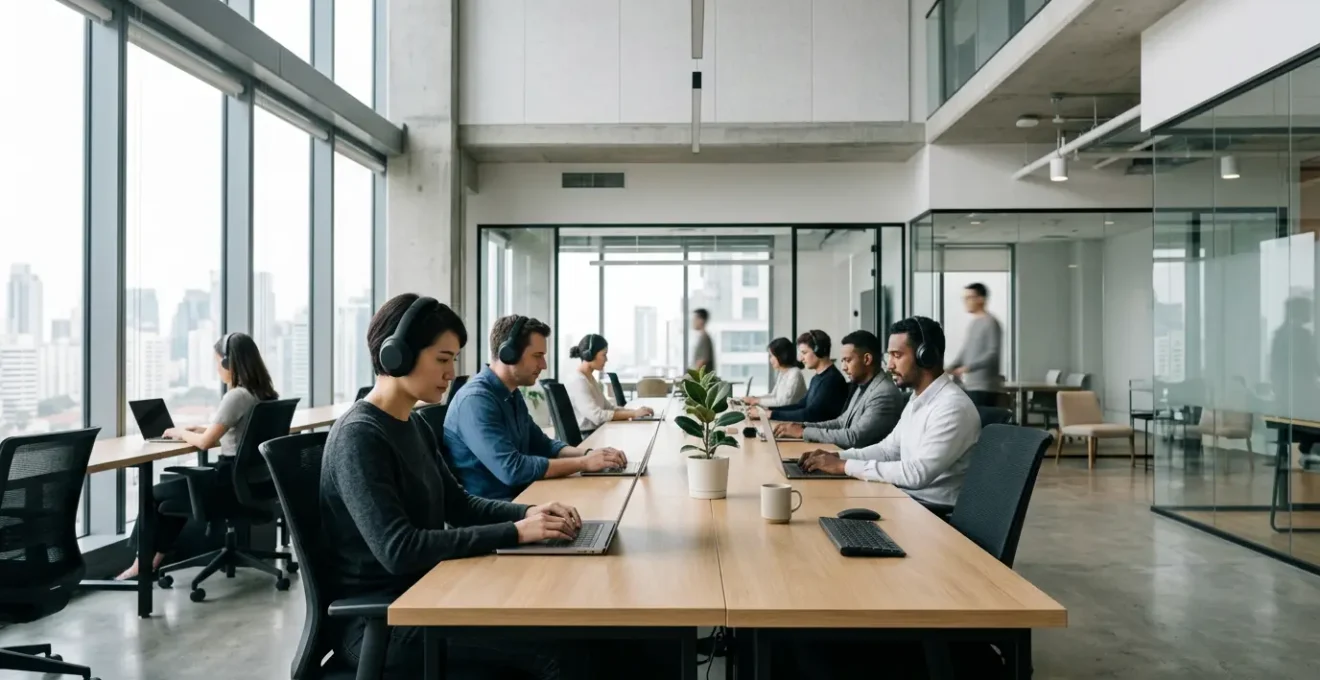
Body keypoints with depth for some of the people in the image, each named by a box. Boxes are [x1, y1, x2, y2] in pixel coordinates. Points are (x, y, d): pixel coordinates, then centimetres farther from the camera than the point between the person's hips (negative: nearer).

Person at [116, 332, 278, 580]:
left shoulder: (236, 396, -21)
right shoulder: (263, 393, 6)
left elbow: (205, 442, -18)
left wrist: (181, 432, 1)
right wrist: (200, 428, 12)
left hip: (232, 479, -9)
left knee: (155, 494, 11)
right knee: (174, 490, 25)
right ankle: (153, 560, 26)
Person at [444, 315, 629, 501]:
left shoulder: (512, 394, 8)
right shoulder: (475, 399, -20)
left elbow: (543, 445, 16)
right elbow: (511, 469, -27)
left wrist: (588, 453, -3)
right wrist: (583, 463, -21)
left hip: (517, 498, 8)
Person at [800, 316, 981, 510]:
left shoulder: (952, 407, -21)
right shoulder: (918, 399, 11)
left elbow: (917, 474, -28)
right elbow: (889, 449, 17)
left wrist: (845, 466, -24)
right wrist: (838, 457, 1)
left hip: (936, 513, -8)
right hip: (908, 499, 8)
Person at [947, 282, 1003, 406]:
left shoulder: (990, 323, -9)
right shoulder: (973, 323, 18)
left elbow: (994, 353, -17)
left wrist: (968, 367, -23)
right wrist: (950, 368, 10)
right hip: (970, 386, 8)